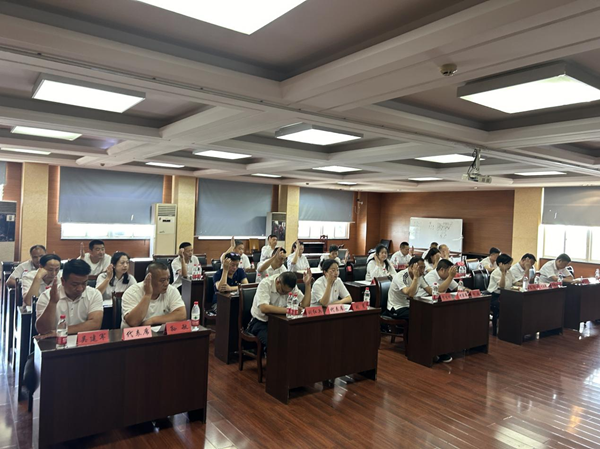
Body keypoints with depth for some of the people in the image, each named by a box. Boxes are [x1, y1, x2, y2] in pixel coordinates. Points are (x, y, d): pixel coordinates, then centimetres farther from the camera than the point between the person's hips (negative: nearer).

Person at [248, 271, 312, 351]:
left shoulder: (291, 287, -3)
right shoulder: (265, 284, -19)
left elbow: (305, 305, -8)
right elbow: (264, 308, -35)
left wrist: (307, 285, -17)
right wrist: (288, 310, -40)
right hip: (261, 322, -5)